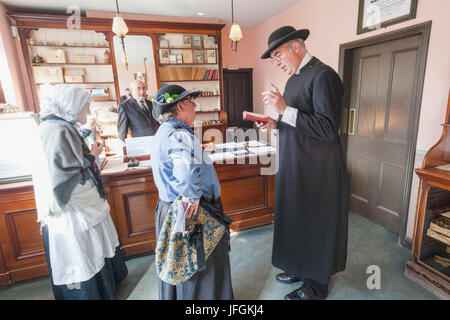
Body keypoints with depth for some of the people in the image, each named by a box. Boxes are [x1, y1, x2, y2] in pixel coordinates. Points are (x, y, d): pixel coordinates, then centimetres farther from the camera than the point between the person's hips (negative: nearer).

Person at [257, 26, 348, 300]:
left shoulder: (323, 75, -15)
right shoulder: (295, 77, 13)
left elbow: (328, 129, -22)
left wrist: (284, 110, -26)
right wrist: (275, 124, 1)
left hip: (317, 169, -8)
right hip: (294, 166, 9)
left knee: (315, 224, 8)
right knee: (296, 219, 20)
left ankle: (316, 286, 32)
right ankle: (300, 269, 43)